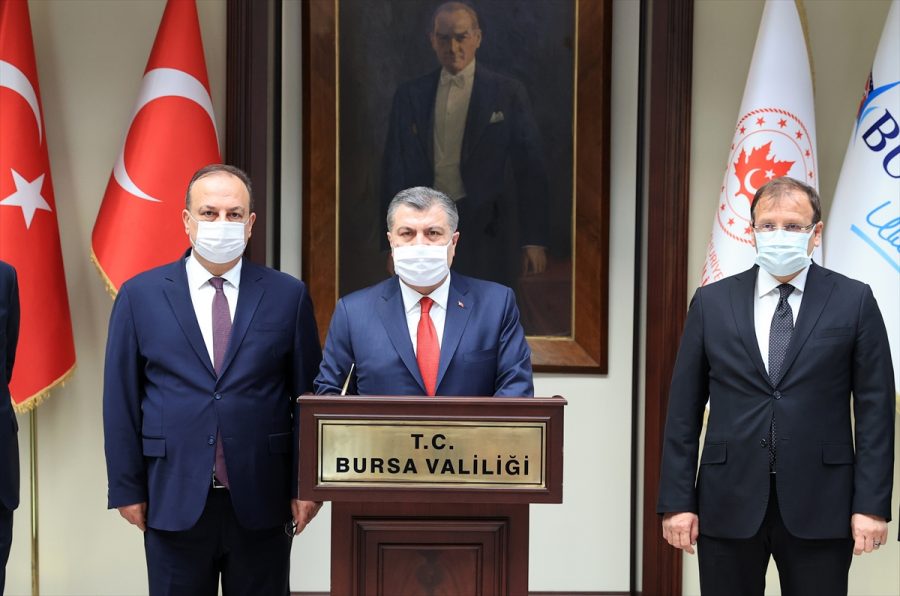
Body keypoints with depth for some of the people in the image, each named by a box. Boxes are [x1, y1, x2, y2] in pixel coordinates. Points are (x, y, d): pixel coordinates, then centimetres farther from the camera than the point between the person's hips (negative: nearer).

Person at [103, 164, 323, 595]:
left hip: (262, 502, 0)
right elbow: (121, 399, 3)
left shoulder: (288, 296, 2)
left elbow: (309, 397, 3)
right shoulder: (140, 295, 2)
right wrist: (127, 488, 0)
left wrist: (306, 485, -1)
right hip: (174, 500, 0)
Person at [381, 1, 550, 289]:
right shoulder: (409, 95, 8)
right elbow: (396, 168, 8)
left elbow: (529, 168, 1)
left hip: (486, 231, -2)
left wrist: (534, 240, -5)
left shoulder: (508, 92, 2)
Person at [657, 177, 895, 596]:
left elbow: (875, 409, 0)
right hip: (729, 503, 1)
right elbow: (684, 411, 5)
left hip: (819, 506, -1)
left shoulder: (853, 301, 2)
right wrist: (677, 500, 0)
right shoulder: (711, 302, 6)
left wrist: (871, 504, -6)